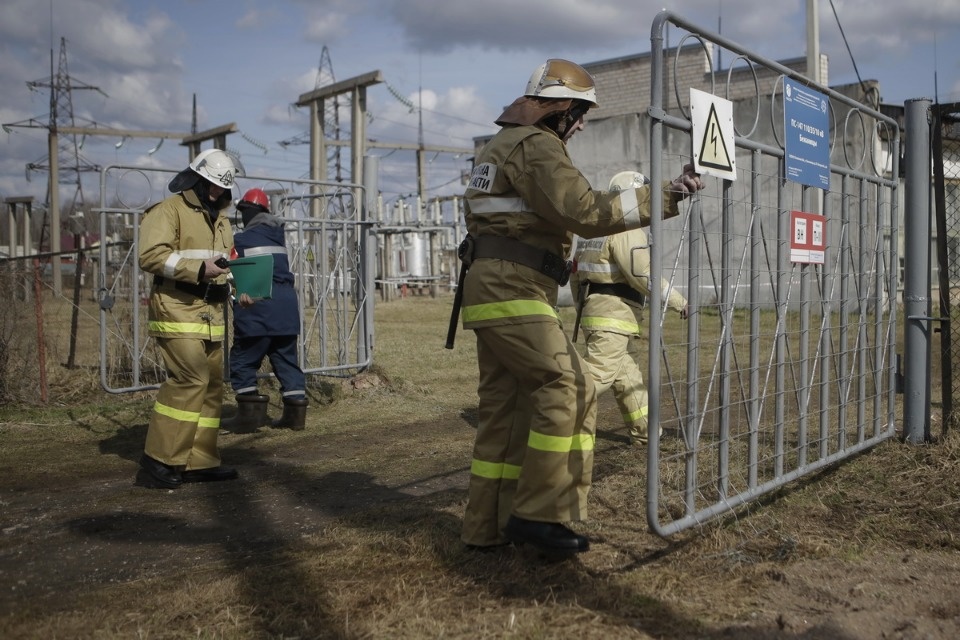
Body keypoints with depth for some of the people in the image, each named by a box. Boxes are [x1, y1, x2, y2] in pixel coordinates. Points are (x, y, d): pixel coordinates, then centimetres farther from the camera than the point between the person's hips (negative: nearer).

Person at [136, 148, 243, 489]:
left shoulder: (220, 218, 22)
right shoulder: (168, 211, -4)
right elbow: (151, 255, -16)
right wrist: (199, 269, -23)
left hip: (211, 314, 9)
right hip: (178, 310, -9)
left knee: (212, 384, 6)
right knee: (189, 379, -17)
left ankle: (200, 462, 13)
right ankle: (158, 462, -11)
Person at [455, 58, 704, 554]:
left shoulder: (501, 145, 25)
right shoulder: (536, 145, -8)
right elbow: (585, 211, -19)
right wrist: (663, 196, -17)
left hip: (493, 290, 10)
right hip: (514, 292, -10)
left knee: (505, 407, 9)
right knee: (568, 389, -11)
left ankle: (487, 526, 13)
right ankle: (539, 513, -9)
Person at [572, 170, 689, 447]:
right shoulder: (627, 230, -10)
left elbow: (576, 274, 22)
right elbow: (643, 274, -19)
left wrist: (583, 308, 29)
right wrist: (678, 301, -12)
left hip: (593, 309, 10)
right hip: (614, 313, -10)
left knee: (627, 373, 14)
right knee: (599, 371, -14)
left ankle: (644, 431, 21)